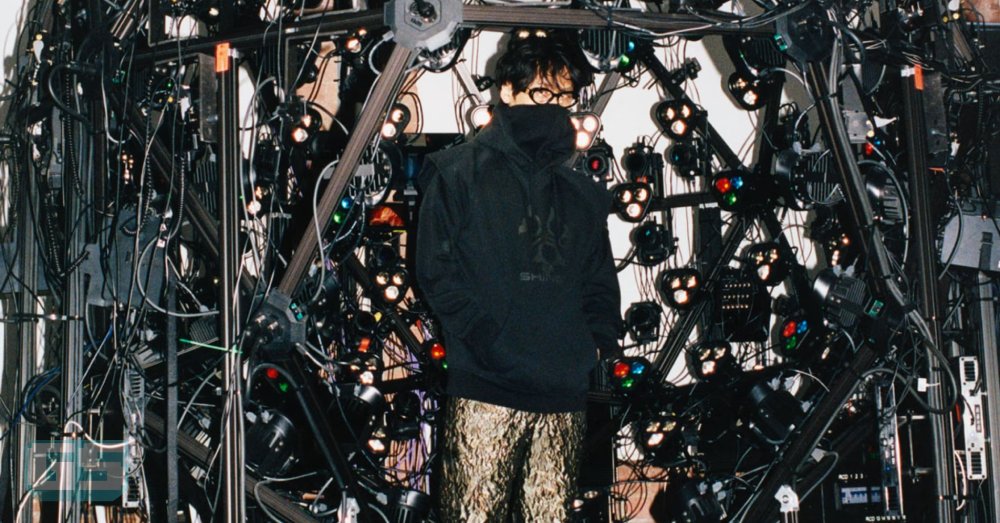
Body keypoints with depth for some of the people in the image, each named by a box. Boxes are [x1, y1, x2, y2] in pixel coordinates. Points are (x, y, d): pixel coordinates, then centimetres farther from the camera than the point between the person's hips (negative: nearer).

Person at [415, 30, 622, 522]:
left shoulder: (583, 194, 20)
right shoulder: (460, 172, 5)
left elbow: (600, 283, 21)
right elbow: (437, 272, -3)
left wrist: (596, 342, 1)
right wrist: (491, 342, -14)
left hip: (564, 395, 4)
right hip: (487, 389, -4)